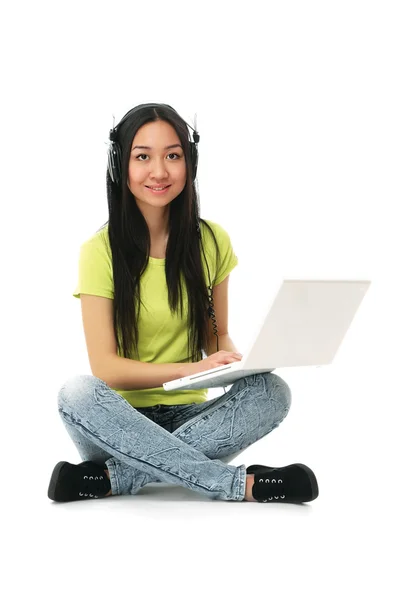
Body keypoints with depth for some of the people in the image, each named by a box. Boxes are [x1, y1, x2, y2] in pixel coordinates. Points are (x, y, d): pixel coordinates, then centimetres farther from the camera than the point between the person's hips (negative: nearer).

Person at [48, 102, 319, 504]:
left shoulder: (211, 241, 3)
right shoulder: (99, 251, -6)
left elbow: (216, 335, 11)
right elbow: (105, 366, -12)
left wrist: (239, 362, -14)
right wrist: (191, 369, -27)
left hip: (188, 416, 3)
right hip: (122, 420, -2)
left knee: (272, 391, -25)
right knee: (77, 393, -35)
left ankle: (114, 477, -27)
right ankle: (241, 484, -31)